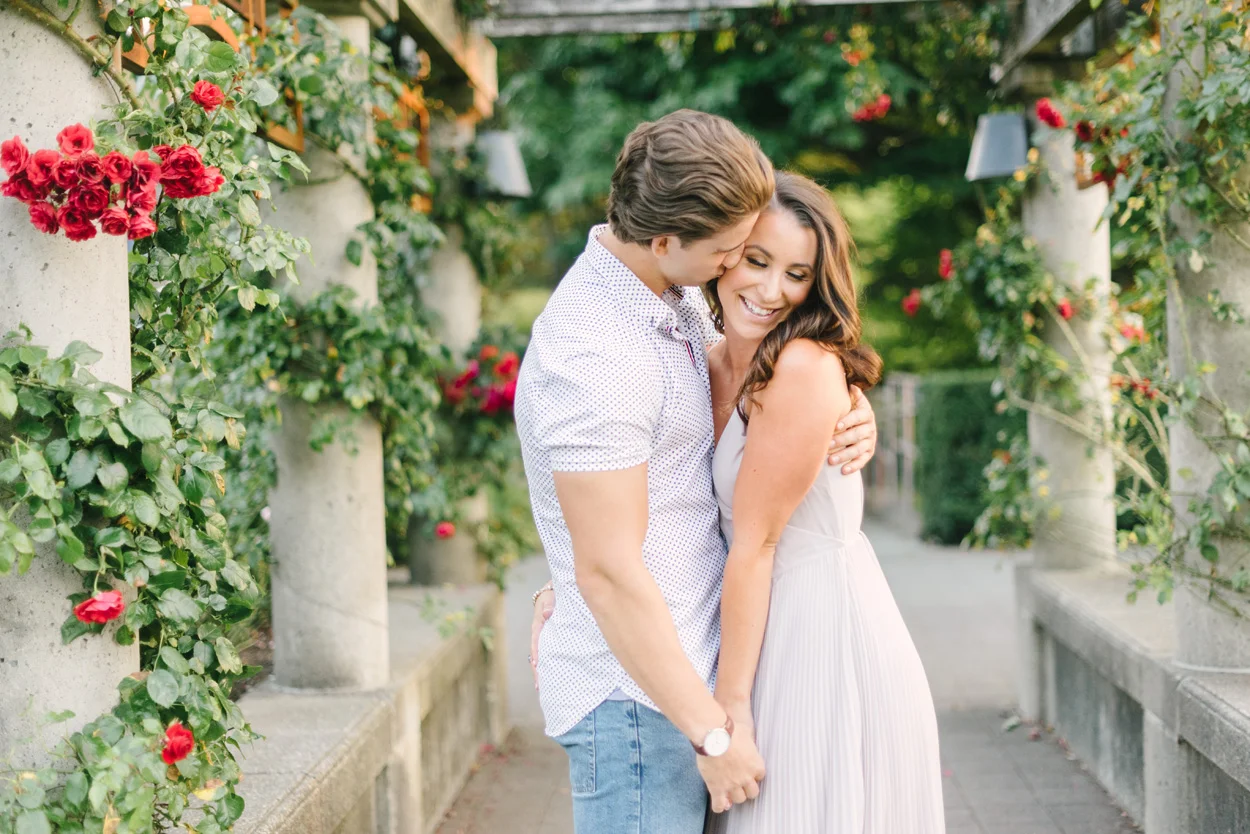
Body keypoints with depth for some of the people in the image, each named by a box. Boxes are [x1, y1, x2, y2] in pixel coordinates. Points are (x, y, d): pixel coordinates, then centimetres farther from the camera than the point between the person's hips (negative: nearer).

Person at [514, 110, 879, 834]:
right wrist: (712, 731, -17)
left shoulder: (678, 294, 7)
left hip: (688, 667, 9)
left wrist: (850, 419, 1)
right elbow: (609, 571, -23)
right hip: (637, 696, -9)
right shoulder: (592, 357, -23)